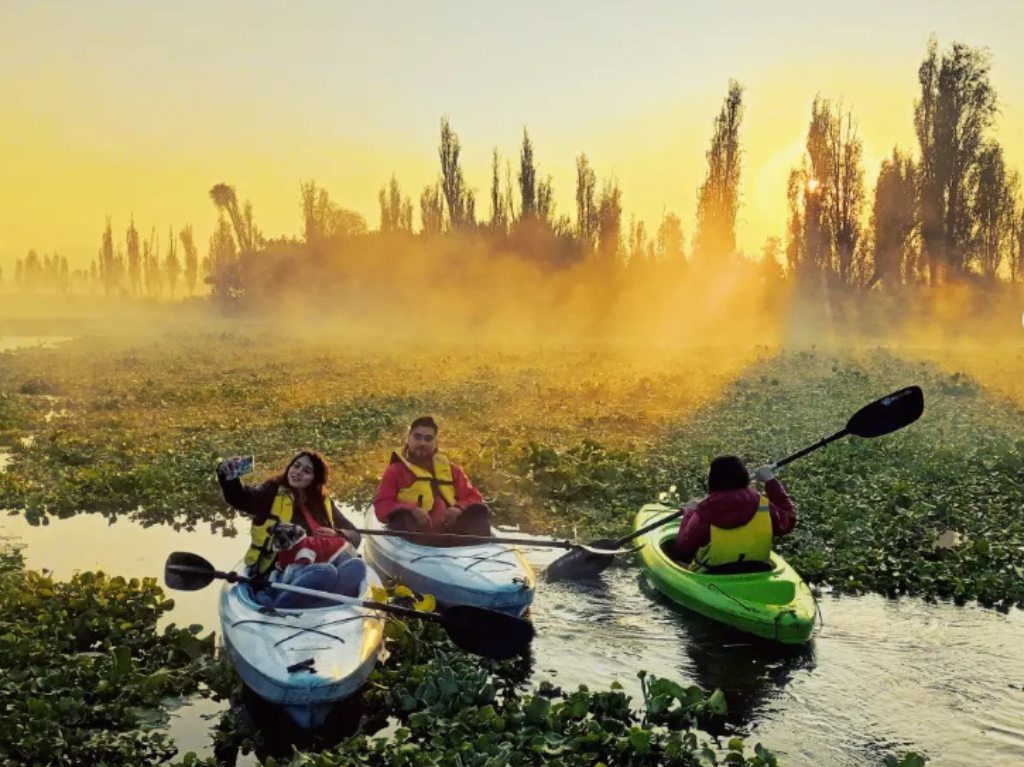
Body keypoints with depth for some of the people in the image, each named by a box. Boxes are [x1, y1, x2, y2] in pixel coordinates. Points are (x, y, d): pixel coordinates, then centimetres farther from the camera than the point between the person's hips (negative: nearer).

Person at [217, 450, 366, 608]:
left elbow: (354, 536, 21)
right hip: (282, 574, -4)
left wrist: (337, 534, -2)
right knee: (325, 572, -36)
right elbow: (240, 497, -12)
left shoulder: (324, 503, 20)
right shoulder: (272, 493, 8)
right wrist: (229, 476, -33)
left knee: (356, 565, -28)